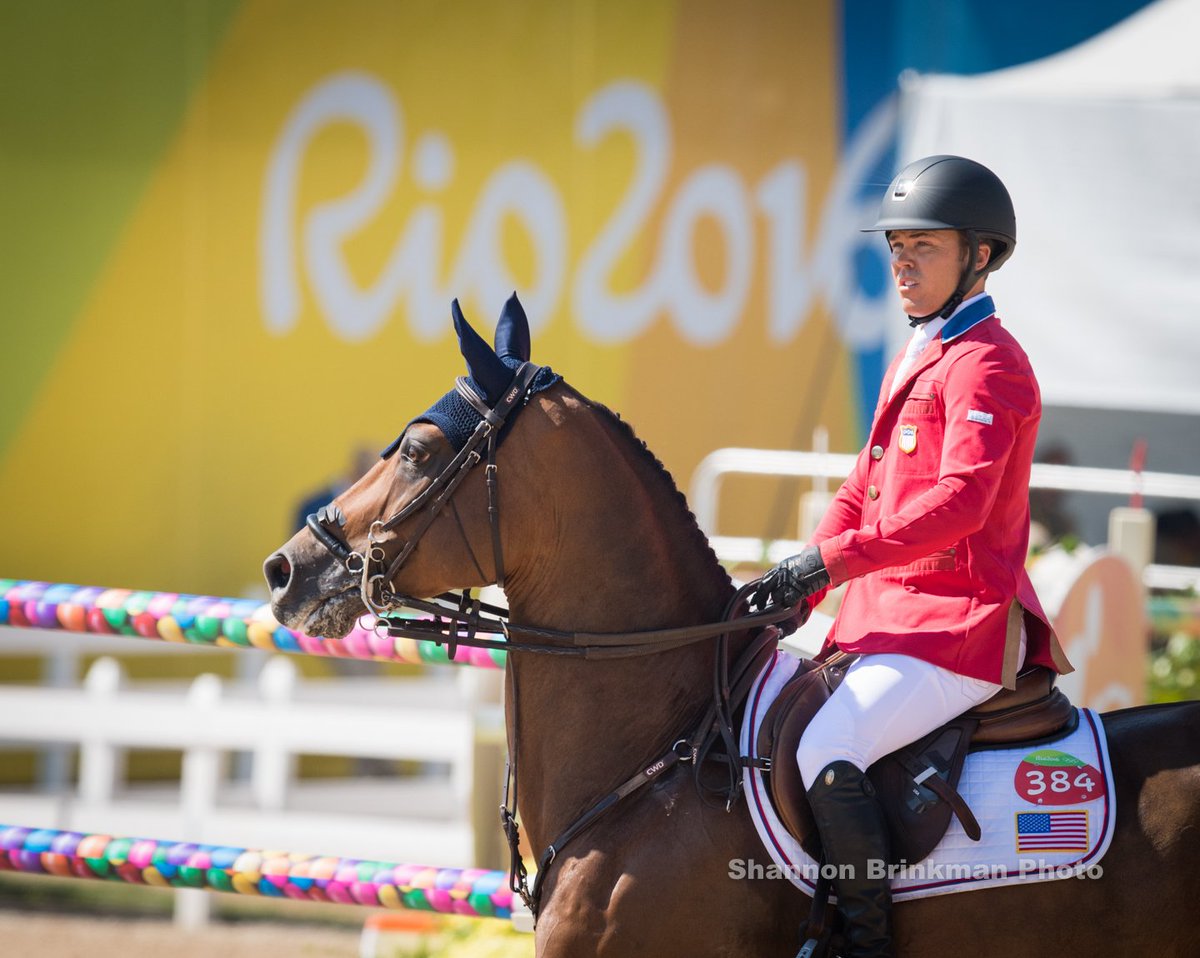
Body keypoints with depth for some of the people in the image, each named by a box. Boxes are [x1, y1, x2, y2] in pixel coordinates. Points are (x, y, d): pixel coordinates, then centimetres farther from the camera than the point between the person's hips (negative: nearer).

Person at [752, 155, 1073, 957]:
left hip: (960, 623, -10)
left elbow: (959, 502, -24)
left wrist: (834, 560, -28)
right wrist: (800, 588, 5)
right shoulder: (912, 362, 20)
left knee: (824, 754, -27)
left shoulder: (987, 364, -12)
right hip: (893, 616, 10)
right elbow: (863, 493, 21)